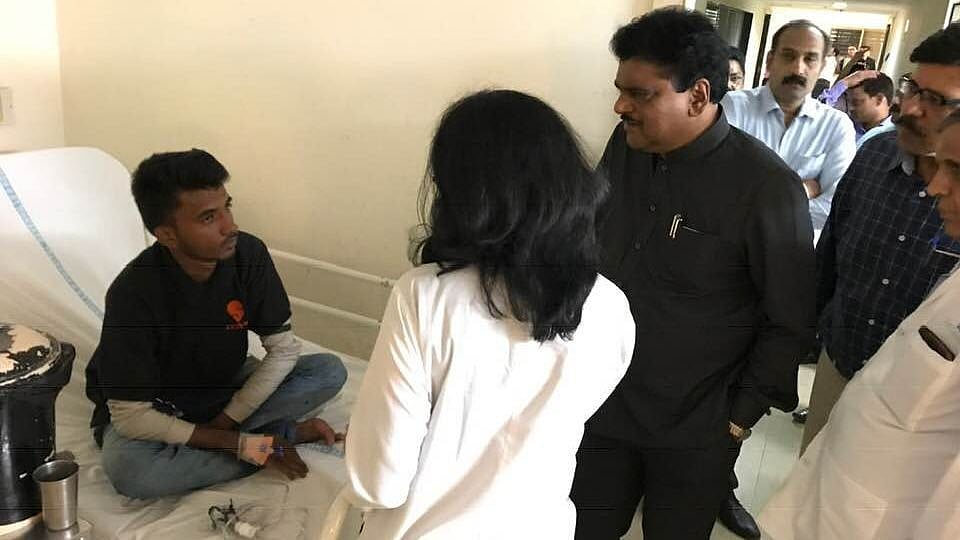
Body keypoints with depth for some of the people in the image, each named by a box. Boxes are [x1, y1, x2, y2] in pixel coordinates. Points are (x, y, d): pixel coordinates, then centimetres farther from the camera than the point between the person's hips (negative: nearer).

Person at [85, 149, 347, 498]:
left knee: (330, 372, -15)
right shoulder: (132, 294, -30)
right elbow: (131, 417, -27)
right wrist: (241, 443, -30)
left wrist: (226, 421, -19)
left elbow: (284, 348, -11)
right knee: (128, 470, -37)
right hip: (157, 407, -3)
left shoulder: (249, 254, -20)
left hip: (223, 386, 3)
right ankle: (286, 434, -22)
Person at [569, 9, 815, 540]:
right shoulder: (625, 146, -4)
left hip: (694, 432, -4)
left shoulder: (766, 187, -20)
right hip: (600, 406, 5)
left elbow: (790, 322, -12)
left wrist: (739, 420, -8)